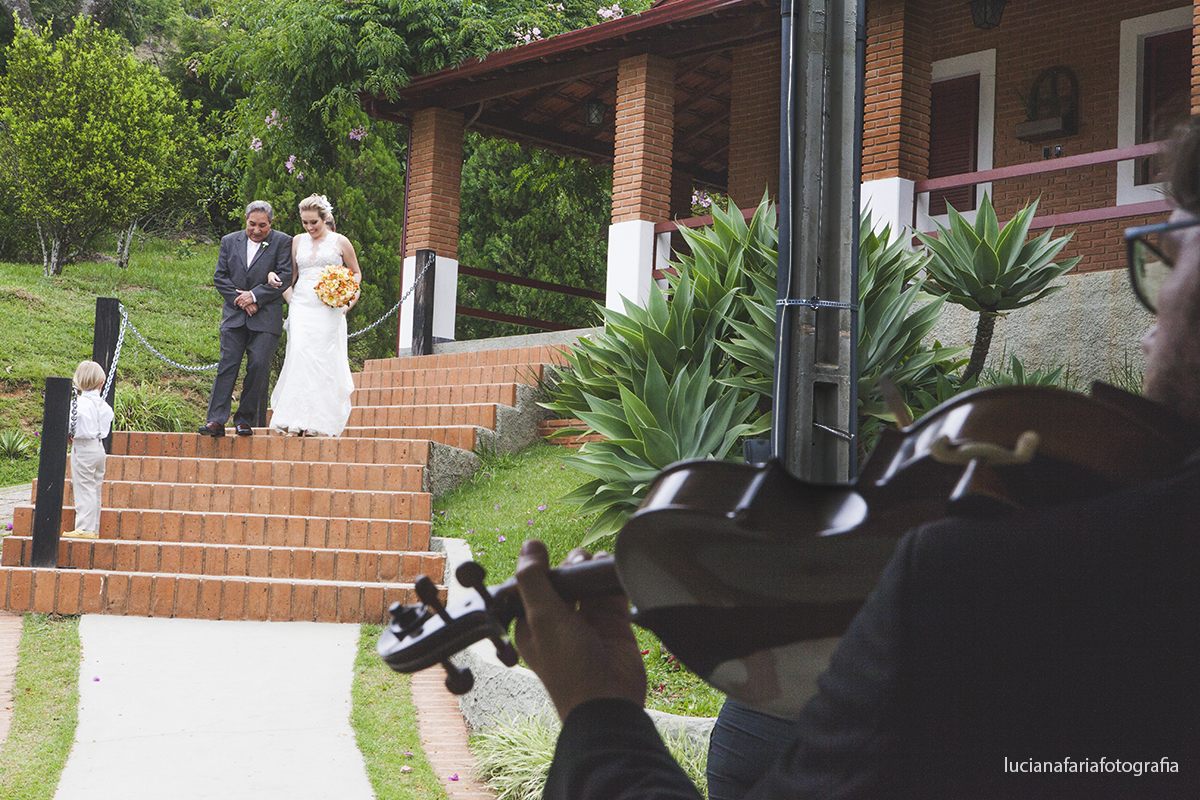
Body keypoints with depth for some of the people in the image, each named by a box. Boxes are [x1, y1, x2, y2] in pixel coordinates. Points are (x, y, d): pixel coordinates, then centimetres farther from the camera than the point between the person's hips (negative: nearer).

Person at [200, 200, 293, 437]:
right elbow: (219, 277, 9)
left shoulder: (283, 242, 2)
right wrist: (240, 299, -5)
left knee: (258, 367, -7)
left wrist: (254, 296, -11)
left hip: (266, 316, -2)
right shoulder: (229, 241, 12)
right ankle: (216, 420, -8)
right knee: (227, 365, -5)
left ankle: (245, 420, 4)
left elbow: (285, 276, -7)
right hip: (234, 315, 2)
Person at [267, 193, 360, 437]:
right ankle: (296, 421, -13)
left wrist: (352, 293, -3)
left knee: (324, 360, -6)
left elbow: (356, 273, 15)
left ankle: (321, 423, 0)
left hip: (328, 310, -2)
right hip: (301, 307, 2)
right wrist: (290, 299, 2)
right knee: (299, 356, -13)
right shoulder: (298, 241, 14)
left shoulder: (340, 242, 6)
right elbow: (290, 275, 20)